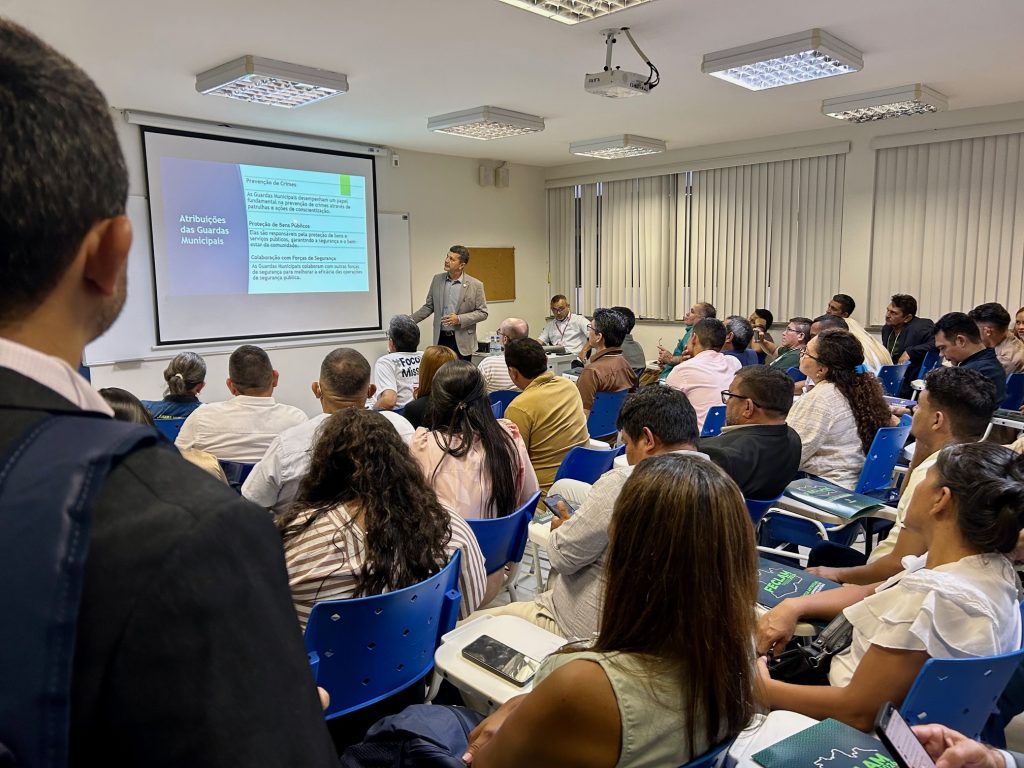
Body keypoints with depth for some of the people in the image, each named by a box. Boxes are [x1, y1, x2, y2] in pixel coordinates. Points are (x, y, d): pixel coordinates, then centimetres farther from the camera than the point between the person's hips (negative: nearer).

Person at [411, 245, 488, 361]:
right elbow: (429, 306, 12)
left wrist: (459, 319, -16)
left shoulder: (475, 285, -6)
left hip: (462, 341, -3)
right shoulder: (437, 279, 5)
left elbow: (482, 313, -4)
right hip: (441, 338, 3)